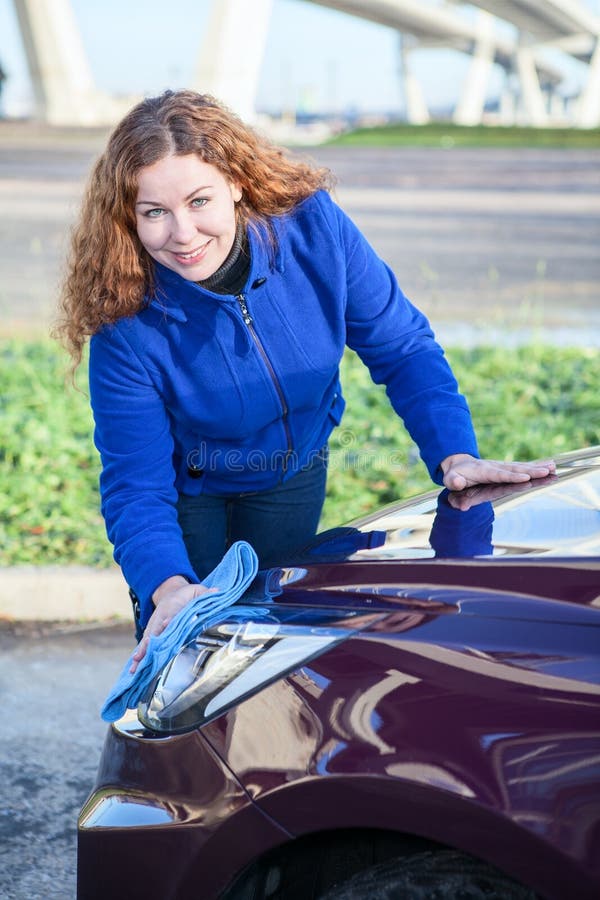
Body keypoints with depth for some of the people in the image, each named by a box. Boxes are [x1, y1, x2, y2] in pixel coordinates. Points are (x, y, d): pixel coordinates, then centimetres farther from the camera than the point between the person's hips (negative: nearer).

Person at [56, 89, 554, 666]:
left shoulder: (314, 229, -29)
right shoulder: (126, 326, -33)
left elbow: (402, 348, -17)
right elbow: (136, 487, -31)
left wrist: (455, 454, -29)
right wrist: (167, 587, -50)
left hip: (293, 476, 3)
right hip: (188, 492, -2)